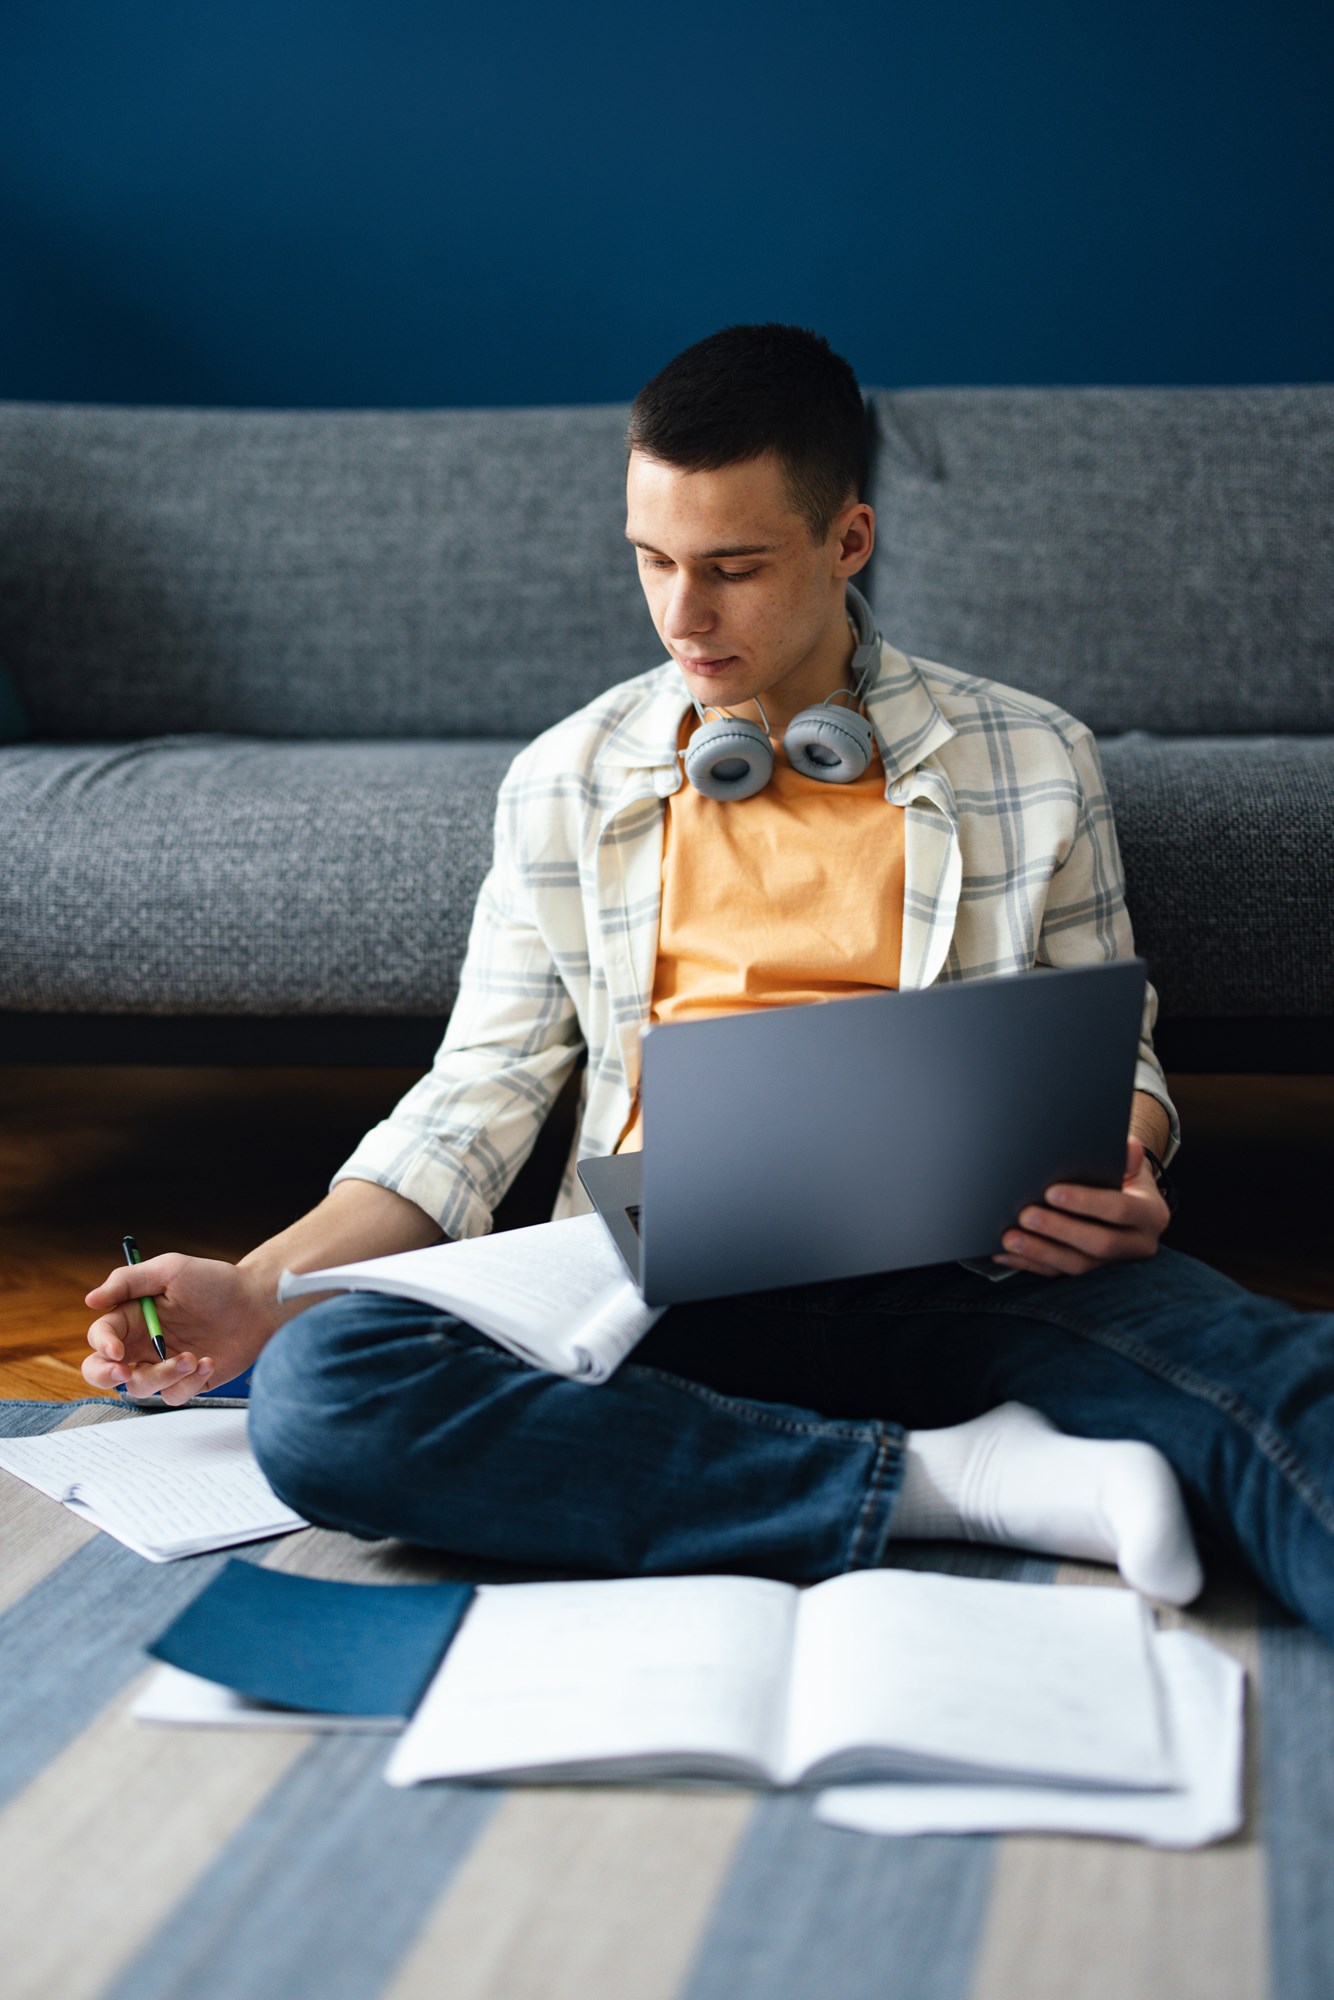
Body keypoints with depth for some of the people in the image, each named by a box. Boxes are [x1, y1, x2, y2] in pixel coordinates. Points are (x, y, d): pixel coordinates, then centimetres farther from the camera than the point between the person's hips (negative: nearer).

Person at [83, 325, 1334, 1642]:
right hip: (663, 1280, 2)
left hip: (959, 1273, -1)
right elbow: (480, 1092, 13)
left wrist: (1118, 1174, -8)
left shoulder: (1034, 763, 11)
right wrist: (259, 1289, 0)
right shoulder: (565, 783, 13)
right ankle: (952, 1475, -27)